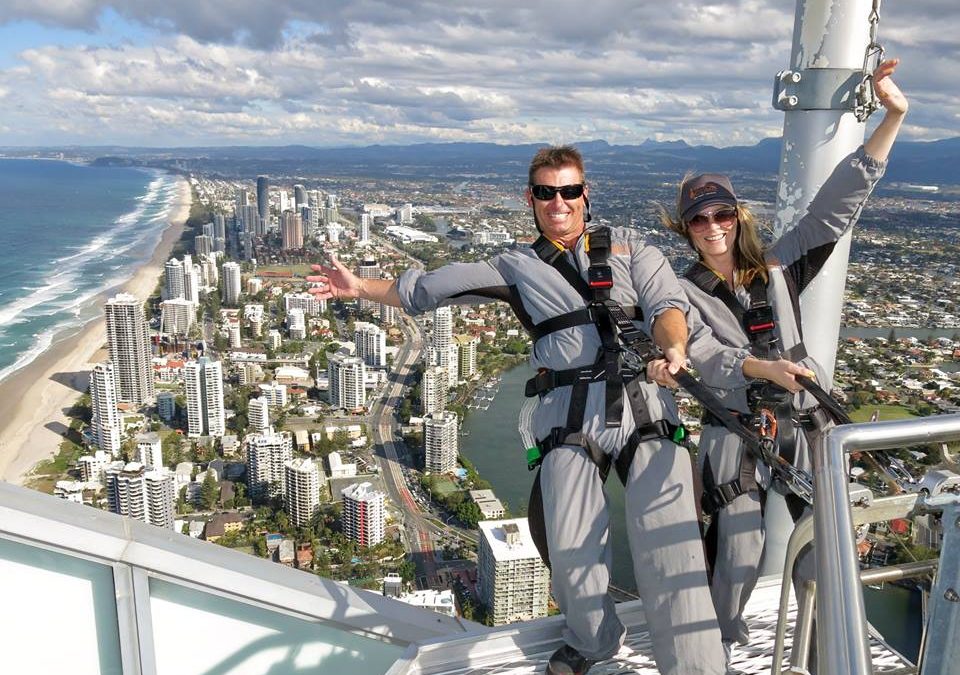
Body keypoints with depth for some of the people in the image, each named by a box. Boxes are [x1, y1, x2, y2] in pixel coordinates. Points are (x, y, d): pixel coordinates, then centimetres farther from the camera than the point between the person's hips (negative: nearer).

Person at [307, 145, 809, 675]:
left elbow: (667, 304, 2)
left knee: (669, 546, -14)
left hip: (646, 407, 0)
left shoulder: (627, 247, 18)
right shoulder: (518, 267, 20)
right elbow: (429, 288, 23)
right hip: (569, 417, 1)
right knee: (571, 551, -11)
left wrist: (675, 349, -19)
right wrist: (361, 287, 21)